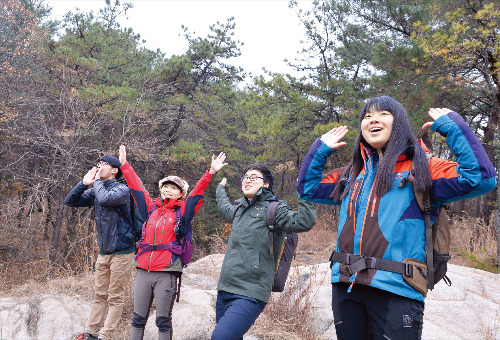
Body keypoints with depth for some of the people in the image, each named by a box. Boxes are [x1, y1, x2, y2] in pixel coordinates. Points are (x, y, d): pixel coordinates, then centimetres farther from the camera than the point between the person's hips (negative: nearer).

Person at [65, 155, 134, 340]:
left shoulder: (122, 189, -11)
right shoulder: (96, 191, 10)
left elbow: (105, 199, -32)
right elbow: (70, 201, 10)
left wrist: (96, 181, -12)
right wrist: (84, 183, -3)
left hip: (121, 252, -7)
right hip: (104, 252, 7)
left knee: (115, 298, 1)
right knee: (100, 295, 13)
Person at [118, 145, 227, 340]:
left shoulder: (182, 211, 6)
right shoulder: (151, 207, 14)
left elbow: (196, 193, -4)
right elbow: (136, 187, 17)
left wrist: (211, 173, -14)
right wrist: (124, 165, 19)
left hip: (166, 274, -3)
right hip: (143, 271, 3)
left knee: (163, 321, 4)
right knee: (138, 318, 9)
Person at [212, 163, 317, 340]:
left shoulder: (273, 208, -2)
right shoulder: (240, 209, 19)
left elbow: (304, 223, -20)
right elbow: (224, 208, 44)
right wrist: (221, 188, 56)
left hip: (249, 295, -7)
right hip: (224, 290, 7)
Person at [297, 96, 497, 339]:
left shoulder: (420, 168, 2)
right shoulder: (353, 174, 17)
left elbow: (481, 177, -10)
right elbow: (307, 188, 26)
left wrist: (451, 126, -6)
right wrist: (320, 149, 19)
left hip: (395, 290, -4)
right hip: (345, 286, 5)